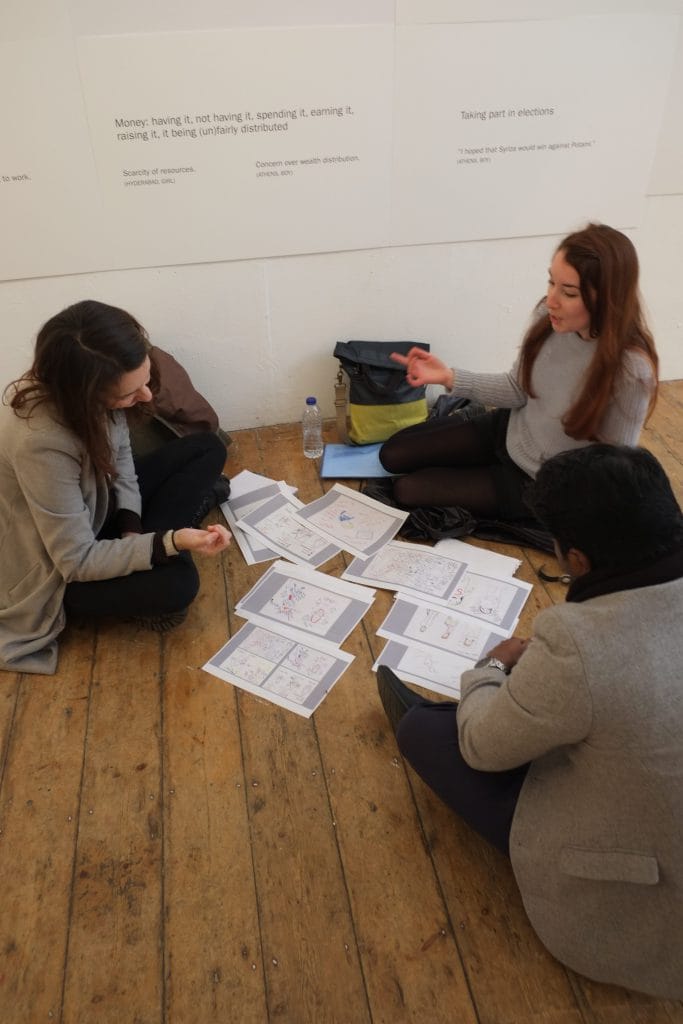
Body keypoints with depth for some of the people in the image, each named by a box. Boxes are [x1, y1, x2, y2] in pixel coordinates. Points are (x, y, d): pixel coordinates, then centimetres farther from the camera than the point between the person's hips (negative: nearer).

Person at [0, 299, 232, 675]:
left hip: (94, 509, 8)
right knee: (176, 583, -32)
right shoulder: (41, 441, -38)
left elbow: (119, 457, 1)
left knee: (207, 449, -1)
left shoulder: (85, 393, -17)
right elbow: (78, 562, -29)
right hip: (55, 576, -8)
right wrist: (170, 542, -39)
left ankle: (132, 550, -4)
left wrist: (131, 527, -14)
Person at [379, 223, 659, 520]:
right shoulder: (552, 316, -17)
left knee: (406, 491, -2)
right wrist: (450, 377, -14)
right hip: (507, 431, 6)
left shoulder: (630, 371, -33)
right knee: (393, 455, 10)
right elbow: (519, 388, -2)